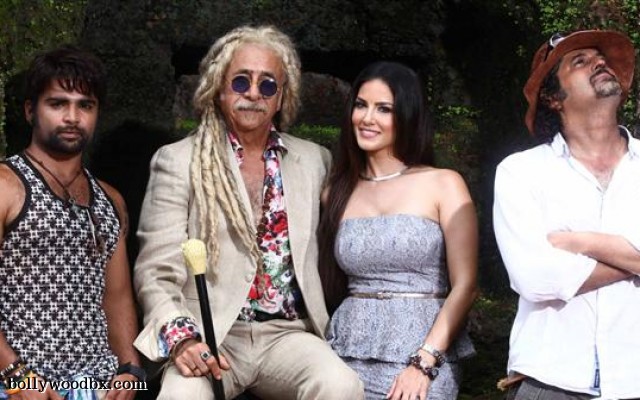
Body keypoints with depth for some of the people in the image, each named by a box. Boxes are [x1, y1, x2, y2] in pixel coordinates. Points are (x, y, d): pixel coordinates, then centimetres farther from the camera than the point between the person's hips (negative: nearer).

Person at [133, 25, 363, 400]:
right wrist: (181, 337, -21)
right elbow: (158, 271, -3)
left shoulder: (314, 161, 14)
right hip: (209, 335, -3)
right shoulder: (178, 161, 4)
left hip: (288, 334, 3)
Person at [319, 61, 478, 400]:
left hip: (423, 353, -3)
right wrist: (326, 352, -4)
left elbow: (464, 286, -7)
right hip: (349, 355, 3)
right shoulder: (337, 193, 10)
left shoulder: (443, 185, -1)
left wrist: (424, 363, -16)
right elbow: (332, 283, 11)